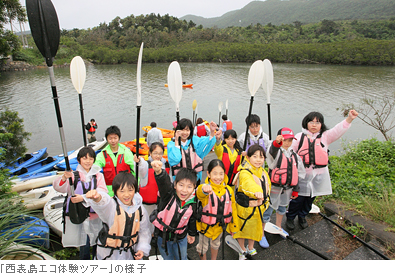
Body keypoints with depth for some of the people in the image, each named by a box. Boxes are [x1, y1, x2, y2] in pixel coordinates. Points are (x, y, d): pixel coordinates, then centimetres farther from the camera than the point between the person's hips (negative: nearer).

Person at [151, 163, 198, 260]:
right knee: (168, 258, 23)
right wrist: (159, 172, -69)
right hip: (162, 236, -1)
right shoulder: (169, 194, -25)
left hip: (180, 238, 1)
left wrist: (191, 233, 18)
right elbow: (163, 182, -48)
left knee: (182, 258, 22)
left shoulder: (192, 204, -15)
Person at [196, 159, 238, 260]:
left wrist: (233, 227, 8)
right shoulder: (206, 188, -24)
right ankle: (203, 260, 48)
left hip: (220, 225, 4)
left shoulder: (228, 190, -9)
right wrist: (204, 189, -75)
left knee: (215, 244, 29)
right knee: (203, 247, 20)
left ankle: (214, 260, 55)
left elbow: (233, 209, 2)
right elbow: (200, 194, -50)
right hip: (205, 225, -3)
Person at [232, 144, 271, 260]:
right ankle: (242, 250, 43)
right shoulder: (244, 173, -27)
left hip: (258, 209, 6)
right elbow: (248, 182, -51)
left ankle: (250, 248, 52)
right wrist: (256, 190, -70)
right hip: (244, 208, -6)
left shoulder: (264, 173, -2)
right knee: (242, 228, 16)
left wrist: (265, 203, 15)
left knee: (254, 228, 24)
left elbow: (267, 188, 12)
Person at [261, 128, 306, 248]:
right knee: (267, 210, 0)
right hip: (274, 187, -6)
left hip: (287, 188, 6)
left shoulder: (294, 156, 6)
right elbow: (272, 152, -40)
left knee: (282, 208, 25)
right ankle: (261, 234, 17)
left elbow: (299, 174, 13)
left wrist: (295, 190, 12)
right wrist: (277, 143, -62)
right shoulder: (276, 152, -13)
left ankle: (278, 227, 48)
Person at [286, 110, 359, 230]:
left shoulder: (325, 137, 1)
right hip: (302, 174, -2)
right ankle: (290, 218, 24)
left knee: (310, 197, 16)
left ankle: (302, 216, 40)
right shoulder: (299, 137, -1)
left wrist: (349, 119, -30)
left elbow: (338, 130, -15)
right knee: (298, 198, 2)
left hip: (318, 175, 2)